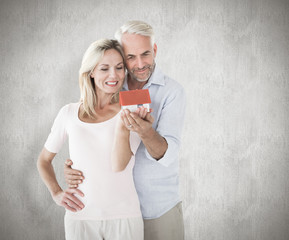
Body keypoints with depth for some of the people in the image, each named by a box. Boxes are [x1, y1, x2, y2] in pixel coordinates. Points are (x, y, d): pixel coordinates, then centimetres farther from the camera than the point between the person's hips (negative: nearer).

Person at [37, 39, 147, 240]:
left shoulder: (132, 111, -3)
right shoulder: (69, 113, 2)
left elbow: (119, 165, -15)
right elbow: (44, 160, 14)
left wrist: (123, 126, -29)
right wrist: (56, 193, 0)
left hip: (123, 215, -1)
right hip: (80, 216, 2)